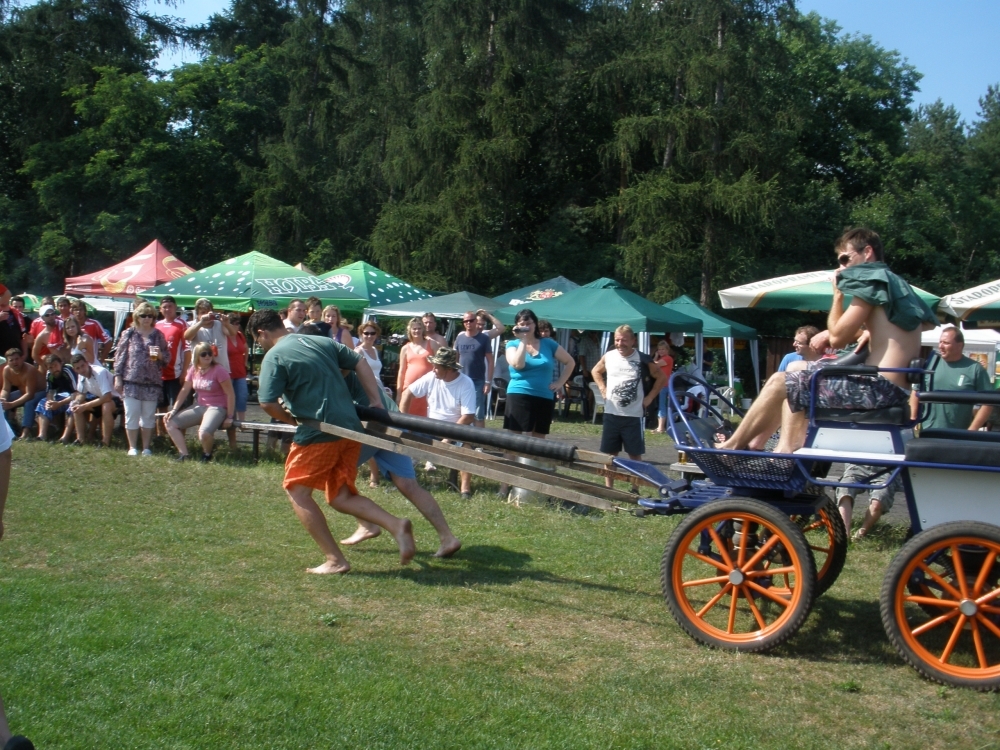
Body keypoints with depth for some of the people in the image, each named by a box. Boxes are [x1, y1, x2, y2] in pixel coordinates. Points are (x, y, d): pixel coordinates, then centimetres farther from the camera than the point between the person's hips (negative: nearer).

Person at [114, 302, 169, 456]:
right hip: (131, 381, -1)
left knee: (149, 416, 6)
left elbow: (166, 358, 12)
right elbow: (120, 356, 5)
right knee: (132, 415, 0)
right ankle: (132, 447, 10)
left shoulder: (158, 335, 8)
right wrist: (117, 377, -1)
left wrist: (159, 355, -11)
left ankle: (146, 448, 15)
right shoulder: (129, 334, 5)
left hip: (152, 382, 1)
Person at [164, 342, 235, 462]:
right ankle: (183, 455, -2)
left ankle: (207, 455, 0)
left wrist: (230, 417, -15)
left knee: (204, 433, -34)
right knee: (170, 423, -3)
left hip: (217, 408, -7)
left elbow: (230, 394, -15)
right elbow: (184, 390, 12)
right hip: (200, 407, 7)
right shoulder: (194, 370, 4)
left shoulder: (218, 370, -15)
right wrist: (174, 409, 5)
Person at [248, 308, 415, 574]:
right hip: (351, 429, 7)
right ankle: (395, 525, -5)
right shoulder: (323, 342, 15)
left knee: (297, 491, 10)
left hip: (318, 433, -7)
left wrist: (292, 419, 6)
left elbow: (268, 404, -13)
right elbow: (360, 364, 14)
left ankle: (335, 560, 5)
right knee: (340, 497, 15)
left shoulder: (274, 356, -6)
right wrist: (377, 403, 14)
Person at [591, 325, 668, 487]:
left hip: (633, 415, -3)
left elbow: (661, 378, 4)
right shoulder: (608, 357, 0)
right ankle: (608, 489, 17)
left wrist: (650, 397, -2)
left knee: (635, 454, 4)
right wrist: (603, 389, 8)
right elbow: (596, 371, 20)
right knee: (610, 454, 9)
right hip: (611, 413, 3)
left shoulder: (642, 359, -7)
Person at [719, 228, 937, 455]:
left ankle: (732, 447, 8)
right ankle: (788, 448, 12)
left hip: (878, 387, -10)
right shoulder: (896, 285, 21)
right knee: (795, 369, 19)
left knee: (780, 382, -4)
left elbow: (837, 338, -10)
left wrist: (837, 294, 2)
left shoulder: (871, 281, -8)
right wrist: (832, 333, 10)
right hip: (896, 391, 10)